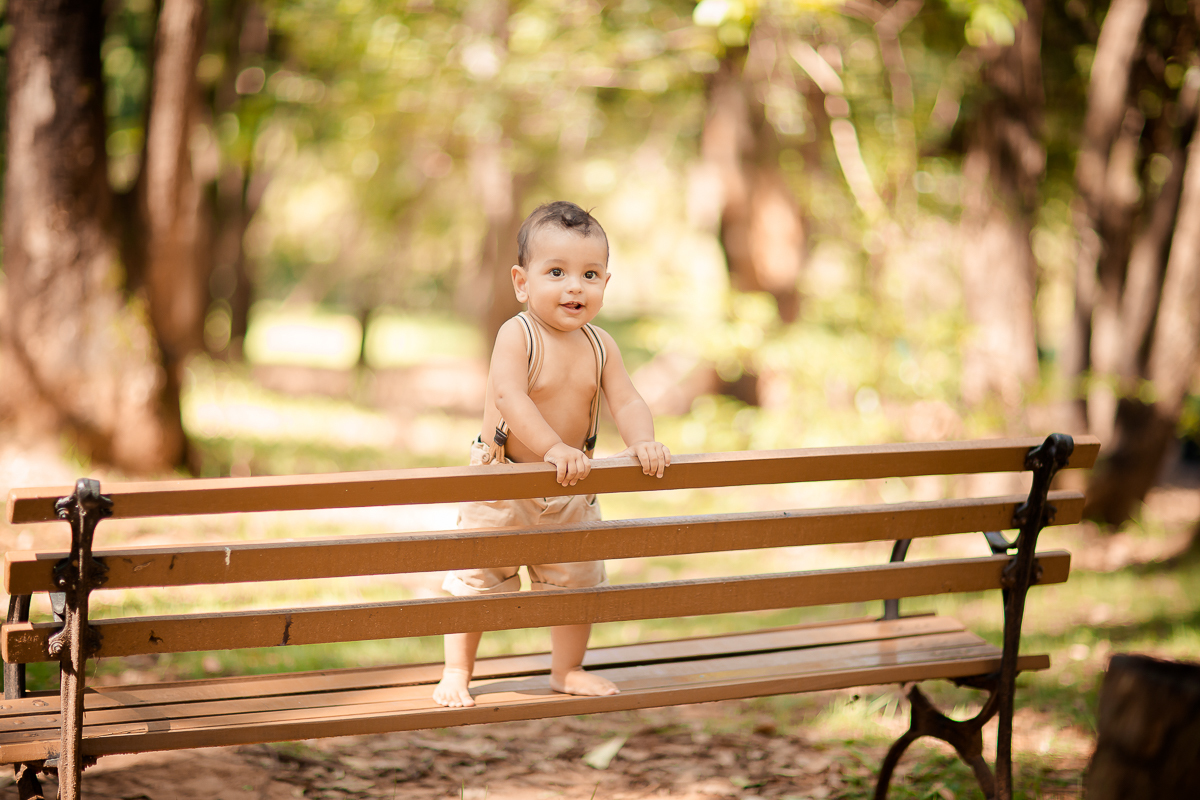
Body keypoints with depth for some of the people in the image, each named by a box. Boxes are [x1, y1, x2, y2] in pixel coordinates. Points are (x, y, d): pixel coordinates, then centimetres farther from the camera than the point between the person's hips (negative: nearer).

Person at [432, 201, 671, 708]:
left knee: (577, 579, 15)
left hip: (570, 488, 5)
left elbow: (627, 401, -8)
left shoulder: (599, 346, -2)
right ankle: (457, 672, 17)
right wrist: (553, 448, -43)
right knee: (477, 579, 3)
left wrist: (642, 442, -30)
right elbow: (509, 397, -33)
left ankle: (567, 670, 33)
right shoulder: (517, 335, -19)